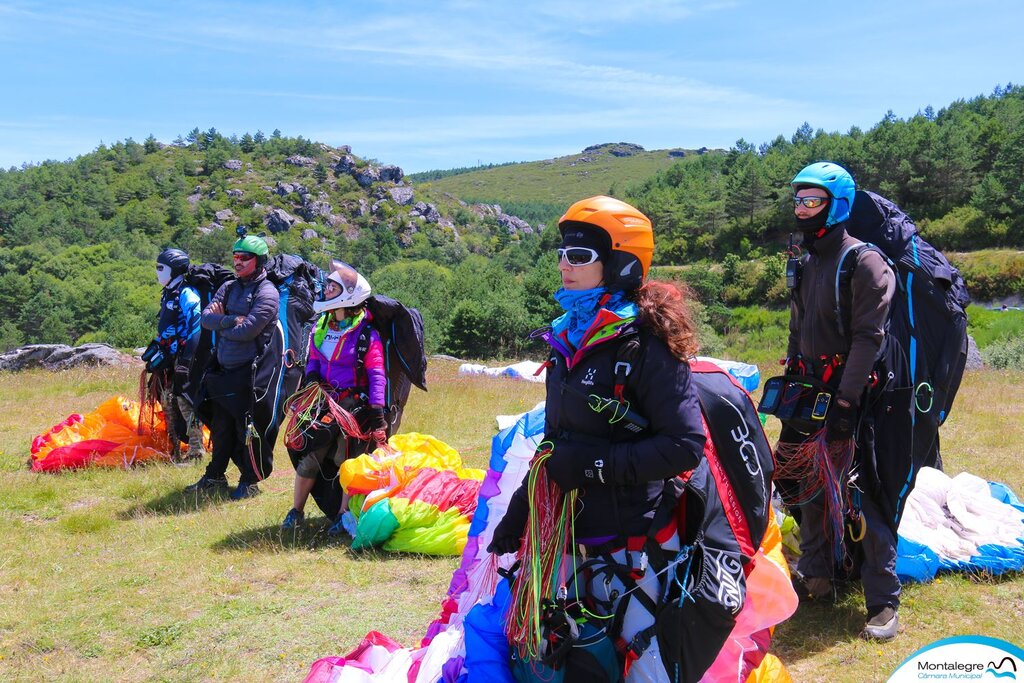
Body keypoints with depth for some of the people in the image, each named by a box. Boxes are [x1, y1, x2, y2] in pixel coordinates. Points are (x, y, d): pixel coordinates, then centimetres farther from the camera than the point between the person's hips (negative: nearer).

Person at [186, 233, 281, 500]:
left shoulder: (266, 292, -10)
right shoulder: (229, 287, 13)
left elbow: (247, 331, -20)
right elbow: (206, 317, 0)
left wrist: (220, 323, -5)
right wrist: (230, 320, -17)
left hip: (251, 372, -7)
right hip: (223, 369, 7)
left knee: (248, 428, 0)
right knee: (221, 425, 15)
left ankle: (250, 481, 13)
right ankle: (215, 476, 29)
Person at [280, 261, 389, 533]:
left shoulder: (366, 334, -12)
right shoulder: (320, 326, 8)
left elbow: (377, 374, -14)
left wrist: (377, 411, -20)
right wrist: (310, 378, -1)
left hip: (355, 402, -5)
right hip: (324, 398, 5)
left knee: (347, 459, -2)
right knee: (309, 453, 4)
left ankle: (344, 515, 11)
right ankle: (296, 511, 17)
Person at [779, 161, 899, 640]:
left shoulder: (864, 263, -12)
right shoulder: (804, 263, 13)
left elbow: (868, 337, -17)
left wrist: (845, 400, -20)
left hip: (849, 394, -7)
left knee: (857, 493, -6)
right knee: (810, 486, 12)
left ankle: (883, 600, 5)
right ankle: (816, 577, 27)